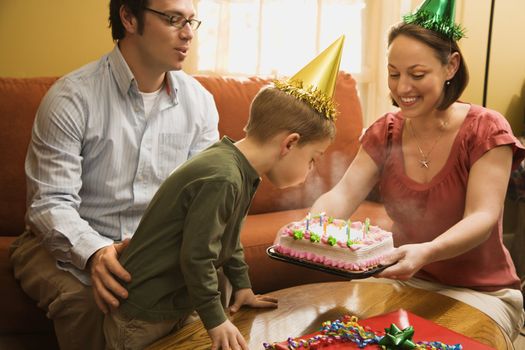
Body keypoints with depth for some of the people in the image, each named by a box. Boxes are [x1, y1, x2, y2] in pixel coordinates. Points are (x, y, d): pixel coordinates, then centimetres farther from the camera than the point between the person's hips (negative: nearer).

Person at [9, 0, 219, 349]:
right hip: (74, 243, -3)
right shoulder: (71, 98, -15)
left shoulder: (200, 101, -1)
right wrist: (94, 252, -37)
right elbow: (51, 202, -18)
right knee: (87, 306, -34)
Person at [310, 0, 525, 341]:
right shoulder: (385, 132, -1)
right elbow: (343, 194, -13)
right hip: (407, 280, 4)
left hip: (483, 292, -3)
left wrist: (427, 252, -45)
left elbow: (483, 218, -24)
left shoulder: (485, 129, -14)